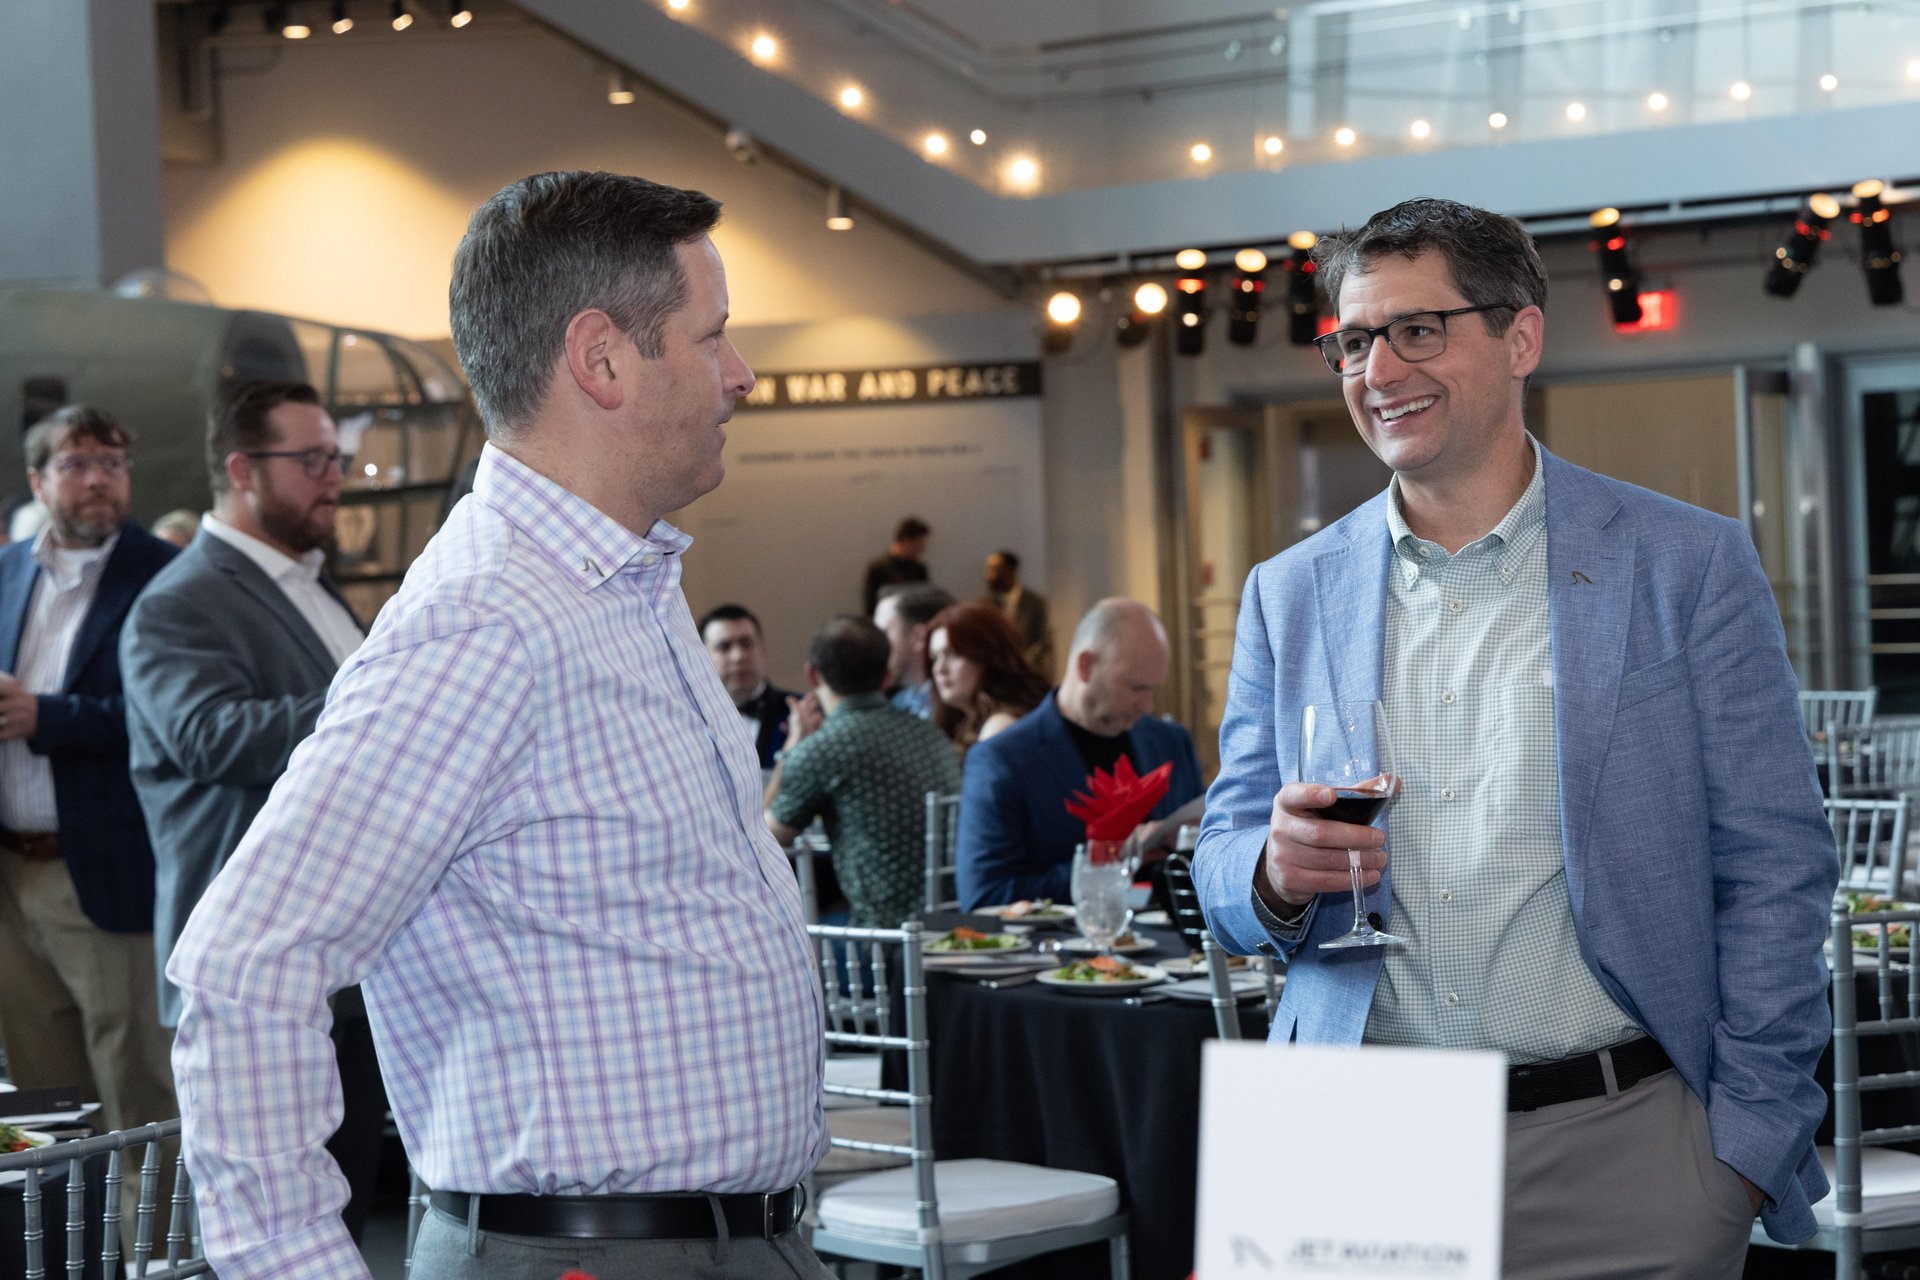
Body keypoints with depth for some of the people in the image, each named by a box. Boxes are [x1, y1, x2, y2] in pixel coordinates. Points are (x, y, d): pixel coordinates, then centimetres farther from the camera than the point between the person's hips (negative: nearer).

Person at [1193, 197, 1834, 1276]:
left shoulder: (1690, 566, 0)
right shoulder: (1289, 594, 8)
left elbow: (1775, 873, -1)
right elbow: (1226, 872, 11)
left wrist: (1747, 1145, -8)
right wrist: (1277, 872, -12)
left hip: (1616, 1149, -2)